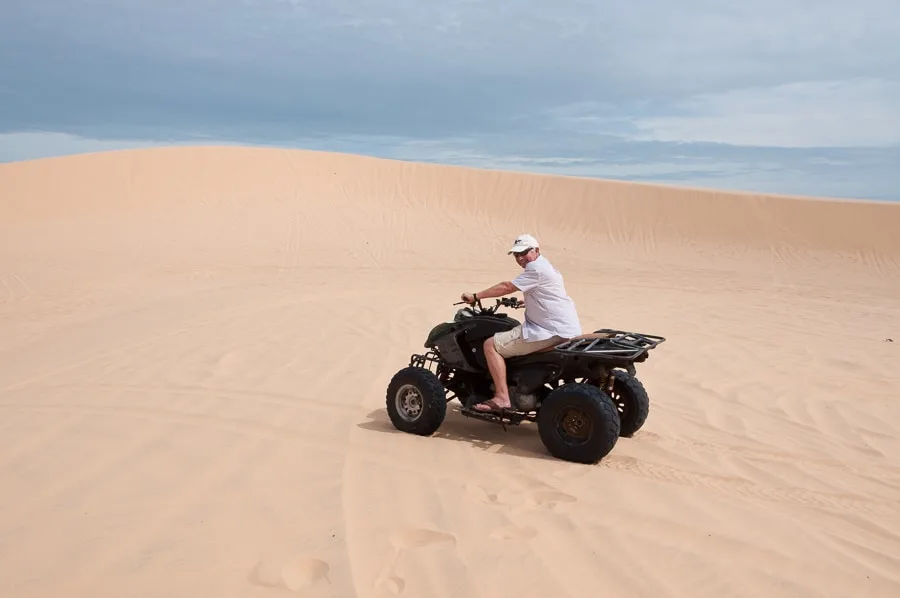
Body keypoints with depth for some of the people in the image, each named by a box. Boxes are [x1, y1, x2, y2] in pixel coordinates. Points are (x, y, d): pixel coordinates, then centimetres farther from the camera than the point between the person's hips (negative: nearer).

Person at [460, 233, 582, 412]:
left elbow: (507, 287, -15)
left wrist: (475, 296, -9)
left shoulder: (536, 268, -12)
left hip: (552, 331, -11)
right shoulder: (545, 266, 20)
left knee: (491, 345, -13)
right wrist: (525, 303, 38)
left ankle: (502, 398, -17)